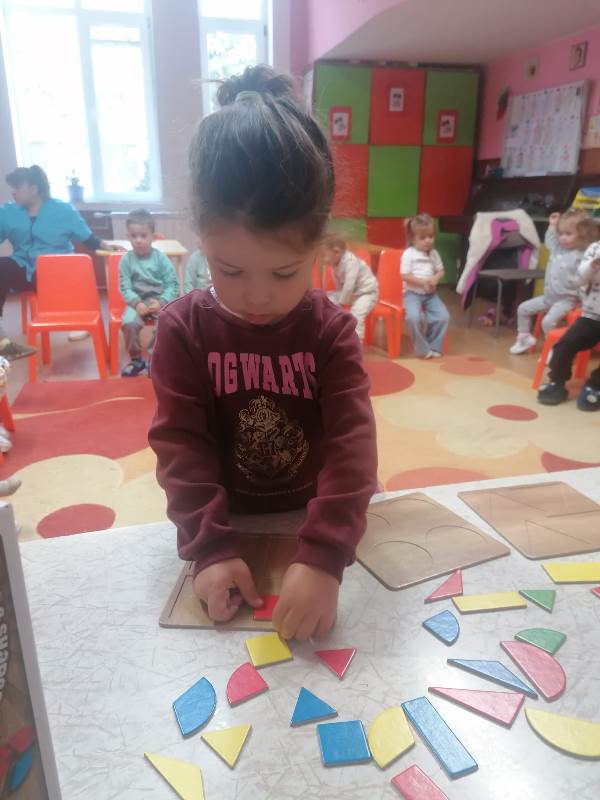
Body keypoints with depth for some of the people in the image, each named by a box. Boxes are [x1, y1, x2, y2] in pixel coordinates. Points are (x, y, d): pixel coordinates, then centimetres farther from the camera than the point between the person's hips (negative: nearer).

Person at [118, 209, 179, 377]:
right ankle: (136, 360, -3)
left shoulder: (161, 258, -2)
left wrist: (161, 302, -19)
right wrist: (137, 303, -19)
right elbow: (125, 288, -2)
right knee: (128, 322, -28)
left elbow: (173, 285, -4)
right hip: (137, 301, 1)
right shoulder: (126, 260, 0)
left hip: (160, 300, 0)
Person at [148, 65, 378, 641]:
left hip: (311, 525, 0)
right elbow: (180, 447, -17)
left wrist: (323, 556, -34)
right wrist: (211, 549, -26)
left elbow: (351, 444, -23)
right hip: (228, 529, 0)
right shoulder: (181, 329, -15)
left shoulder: (332, 331, -15)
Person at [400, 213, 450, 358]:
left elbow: (440, 271, 12)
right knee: (414, 317, -30)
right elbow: (405, 276, -14)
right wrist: (423, 283, -17)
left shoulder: (434, 253, 8)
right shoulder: (408, 254, -9)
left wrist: (435, 279, -10)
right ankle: (423, 350, -11)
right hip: (412, 293, -5)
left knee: (444, 316, -14)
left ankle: (434, 347, 4)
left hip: (430, 294, 5)